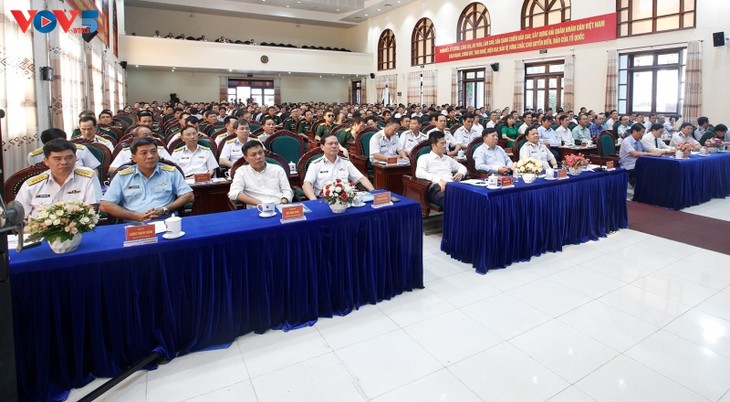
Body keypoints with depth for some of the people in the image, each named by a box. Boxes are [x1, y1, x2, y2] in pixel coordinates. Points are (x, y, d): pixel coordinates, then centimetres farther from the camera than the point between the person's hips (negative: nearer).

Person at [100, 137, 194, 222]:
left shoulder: (171, 172, 11)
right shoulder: (122, 176, 11)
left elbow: (189, 196, 7)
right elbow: (104, 205, 6)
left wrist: (164, 210, -8)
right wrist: (137, 216, -7)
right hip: (134, 225, -1)